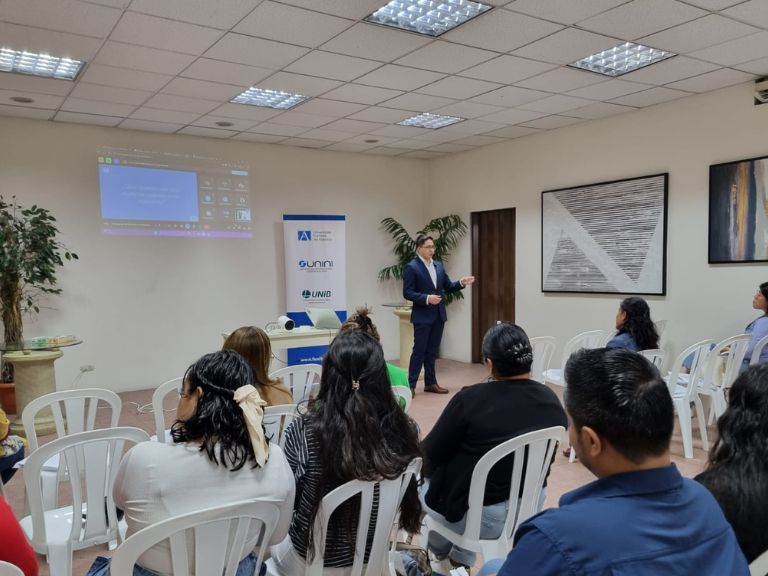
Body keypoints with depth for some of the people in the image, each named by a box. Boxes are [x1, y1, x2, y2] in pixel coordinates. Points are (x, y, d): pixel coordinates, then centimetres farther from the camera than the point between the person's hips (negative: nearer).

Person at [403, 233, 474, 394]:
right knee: (419, 351, -2)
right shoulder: (411, 267, -10)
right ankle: (410, 384, 5)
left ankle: (430, 383, 21)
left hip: (438, 315, 6)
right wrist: (427, 298, -24)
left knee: (432, 351, 13)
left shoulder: (439, 266, 11)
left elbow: (448, 286, 13)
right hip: (422, 316, -6)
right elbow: (407, 293, -14)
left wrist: (461, 282, -5)